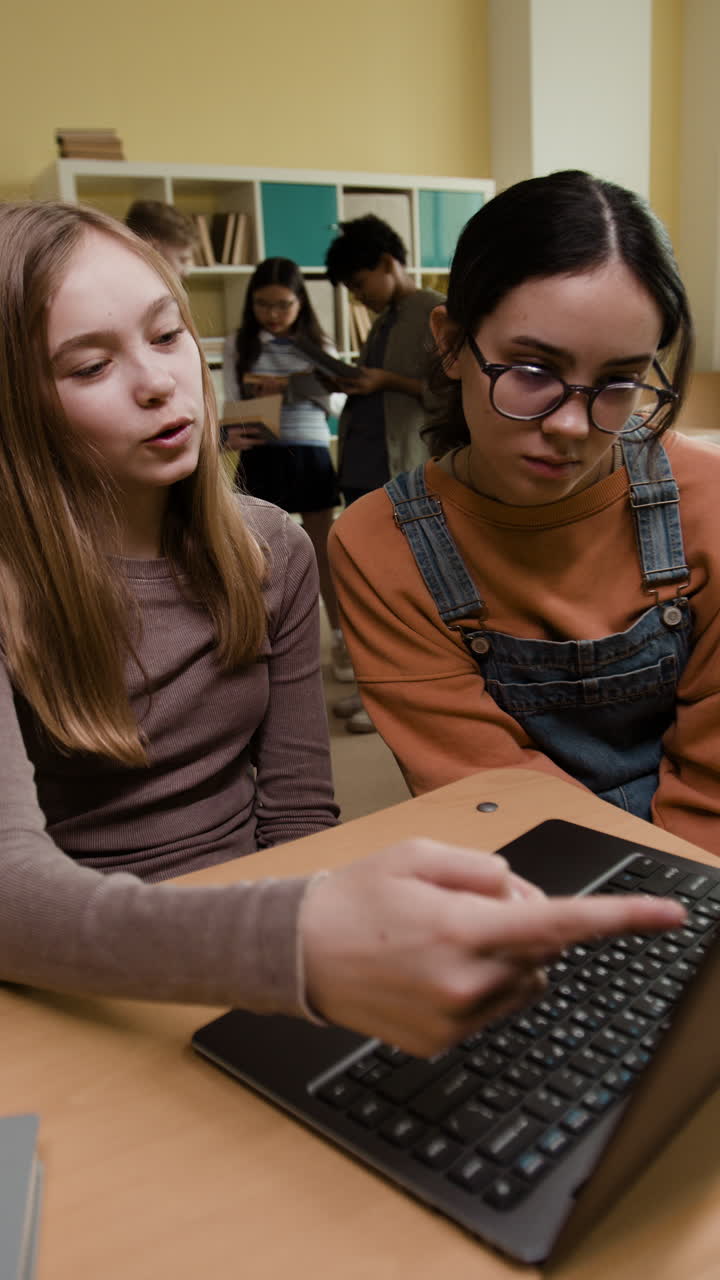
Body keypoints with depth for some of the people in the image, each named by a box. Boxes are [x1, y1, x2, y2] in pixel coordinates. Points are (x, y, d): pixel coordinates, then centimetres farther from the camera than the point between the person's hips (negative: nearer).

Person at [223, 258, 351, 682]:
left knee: (325, 553, 9)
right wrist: (233, 434, -24)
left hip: (313, 455, 1)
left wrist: (292, 387, -14)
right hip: (262, 457, -1)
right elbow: (231, 406, -2)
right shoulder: (239, 345, 3)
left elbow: (338, 402, 2)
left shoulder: (319, 344, 6)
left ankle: (341, 640, 22)